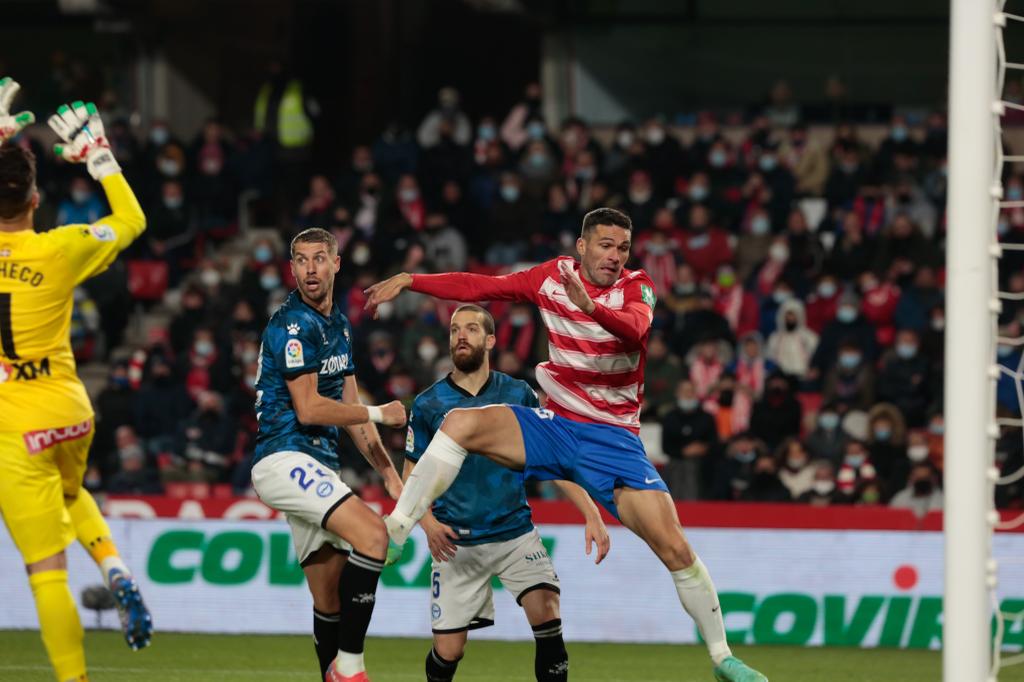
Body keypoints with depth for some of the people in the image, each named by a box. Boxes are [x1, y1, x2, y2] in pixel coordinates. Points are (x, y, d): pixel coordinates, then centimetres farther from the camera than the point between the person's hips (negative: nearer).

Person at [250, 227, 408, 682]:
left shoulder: (338, 325, 18)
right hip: (283, 458, -9)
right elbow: (308, 409, -16)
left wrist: (389, 472, 15)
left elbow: (349, 412, 22)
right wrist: (380, 414, -5)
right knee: (371, 535, -26)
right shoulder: (293, 324, -11)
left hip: (315, 467, 9)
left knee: (331, 602, 8)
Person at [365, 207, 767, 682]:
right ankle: (393, 534, -17)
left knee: (675, 549, -12)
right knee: (461, 423, -22)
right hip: (554, 426, 3)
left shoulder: (635, 287, -10)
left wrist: (589, 305, -52)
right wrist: (409, 281, -2)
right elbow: (481, 287, 5)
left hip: (613, 438, -3)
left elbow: (635, 328, -32)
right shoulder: (554, 276, 0)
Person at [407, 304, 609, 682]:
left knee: (547, 618, -21)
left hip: (516, 534, 0)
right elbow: (412, 474, 6)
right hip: (457, 542, 0)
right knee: (448, 651, 0)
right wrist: (428, 523, -12)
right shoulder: (428, 404, 0)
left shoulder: (518, 395, 1)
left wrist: (592, 516, -6)